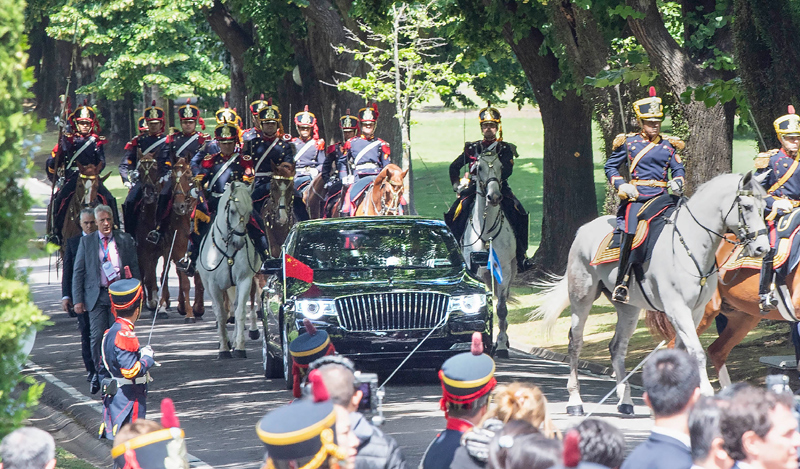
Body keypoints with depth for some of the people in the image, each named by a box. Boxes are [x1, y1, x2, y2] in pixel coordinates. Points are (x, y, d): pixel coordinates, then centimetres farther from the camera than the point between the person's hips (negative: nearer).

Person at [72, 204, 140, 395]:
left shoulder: (125, 240, 7)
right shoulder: (86, 242, 6)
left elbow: (134, 268, 11)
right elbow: (78, 272, 6)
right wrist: (78, 300, -1)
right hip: (97, 295, 0)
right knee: (97, 337, -6)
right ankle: (98, 373, 11)